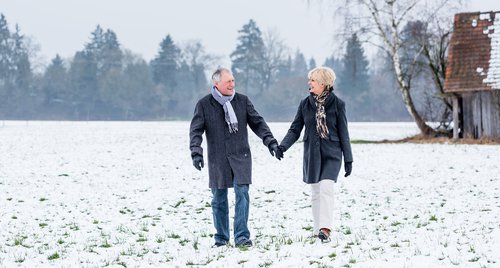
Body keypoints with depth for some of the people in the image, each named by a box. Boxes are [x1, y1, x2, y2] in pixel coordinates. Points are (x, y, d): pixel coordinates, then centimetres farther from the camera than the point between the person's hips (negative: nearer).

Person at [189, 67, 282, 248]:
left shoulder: (242, 101, 7)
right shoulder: (204, 104, 1)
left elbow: (257, 123, 9)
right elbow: (196, 130, -1)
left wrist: (271, 142, -1)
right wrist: (196, 152, -15)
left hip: (241, 157, 1)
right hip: (217, 159, -1)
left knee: (242, 194, -10)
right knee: (219, 198, 5)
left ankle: (242, 236, -9)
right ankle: (221, 237, 17)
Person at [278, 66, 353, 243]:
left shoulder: (337, 104, -3)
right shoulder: (305, 104, 5)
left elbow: (343, 134, 1)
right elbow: (295, 129, 5)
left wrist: (348, 160, 2)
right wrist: (283, 146, -13)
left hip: (331, 154, -4)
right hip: (311, 154, 4)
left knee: (326, 187, -20)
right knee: (315, 192, 7)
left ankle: (325, 229, -25)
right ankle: (319, 229, 16)